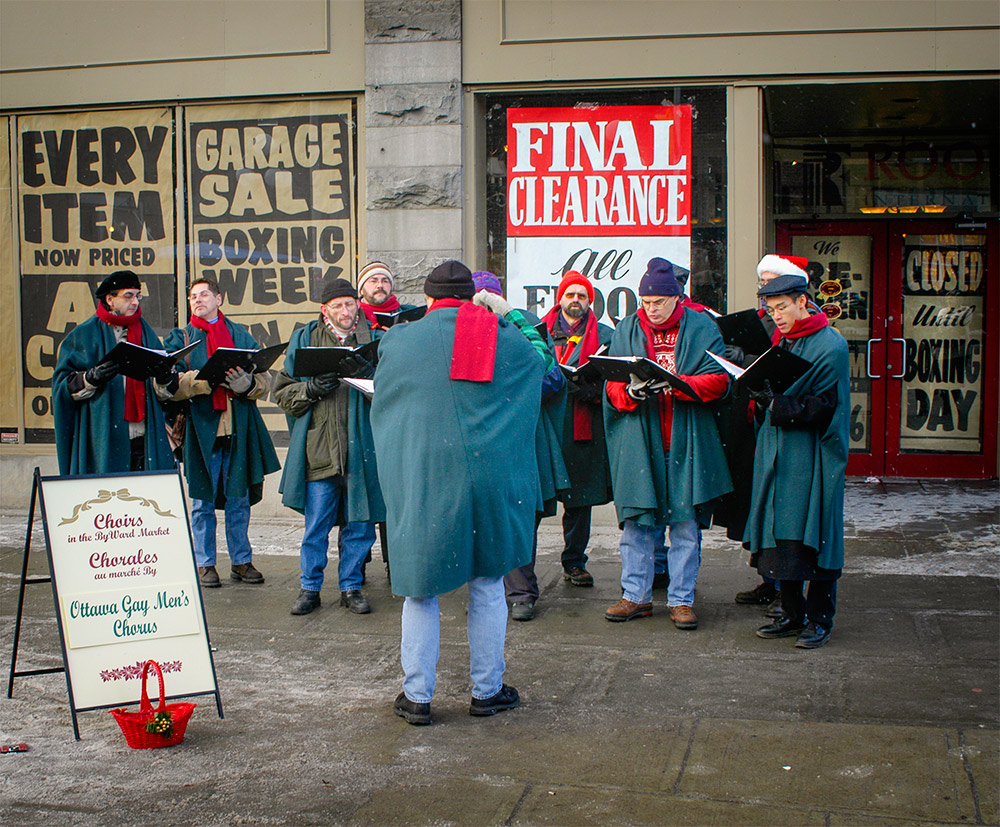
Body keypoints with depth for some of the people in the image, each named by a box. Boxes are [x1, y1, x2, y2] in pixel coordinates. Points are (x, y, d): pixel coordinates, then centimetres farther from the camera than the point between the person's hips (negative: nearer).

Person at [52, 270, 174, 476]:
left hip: (144, 435, 3)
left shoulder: (146, 333, 18)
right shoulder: (84, 335, 6)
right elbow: (63, 384, 0)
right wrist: (91, 378, -19)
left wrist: (164, 378, -8)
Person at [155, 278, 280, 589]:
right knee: (203, 502, 4)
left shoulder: (241, 335, 12)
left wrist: (246, 383, -17)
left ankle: (241, 561, 19)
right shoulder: (180, 338, 6)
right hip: (201, 429, -2)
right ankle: (205, 564, 14)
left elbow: (264, 378, 6)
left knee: (238, 500, 9)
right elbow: (167, 385, -7)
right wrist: (206, 379, -20)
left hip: (239, 429, 2)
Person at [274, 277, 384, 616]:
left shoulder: (372, 338, 9)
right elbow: (283, 393, 9)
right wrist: (311, 389, -10)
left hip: (360, 448, 1)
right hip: (318, 450, 0)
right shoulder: (305, 340, 9)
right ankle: (309, 588, 18)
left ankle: (351, 586, 20)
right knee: (315, 525, 4)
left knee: (359, 523, 6)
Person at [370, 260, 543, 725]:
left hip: (422, 477, -1)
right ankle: (487, 691, 21)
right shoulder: (507, 339, 4)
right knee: (487, 586, 12)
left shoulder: (399, 341, 1)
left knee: (421, 588, 9)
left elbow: (381, 408, 13)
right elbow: (540, 374, 24)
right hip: (490, 475, 1)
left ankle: (417, 696, 13)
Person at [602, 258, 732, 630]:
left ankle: (682, 599, 12)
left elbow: (718, 381, -5)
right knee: (636, 522, 4)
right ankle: (636, 595, 15)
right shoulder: (626, 331, 9)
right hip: (639, 442, 2)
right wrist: (631, 391, -16)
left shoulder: (701, 329, 3)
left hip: (686, 442, -1)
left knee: (685, 523, 3)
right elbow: (611, 386, 6)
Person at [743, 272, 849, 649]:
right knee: (782, 533, 8)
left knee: (812, 534, -2)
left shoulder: (830, 346, -9)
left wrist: (776, 405, -21)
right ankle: (793, 613, 18)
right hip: (776, 453, 7)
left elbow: (824, 406, -15)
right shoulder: (780, 341, 14)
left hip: (812, 457, -7)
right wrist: (760, 395, -2)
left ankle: (820, 618, 8)